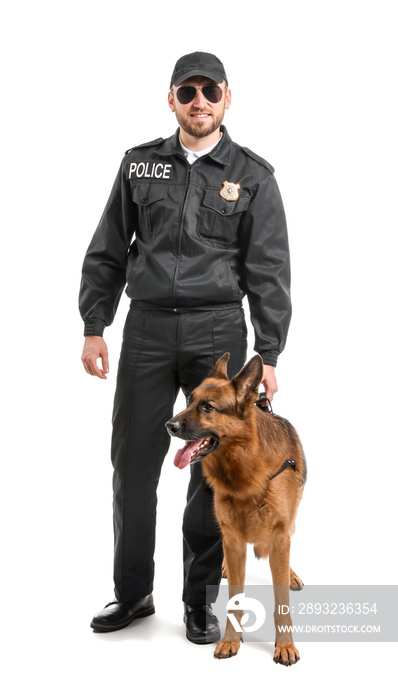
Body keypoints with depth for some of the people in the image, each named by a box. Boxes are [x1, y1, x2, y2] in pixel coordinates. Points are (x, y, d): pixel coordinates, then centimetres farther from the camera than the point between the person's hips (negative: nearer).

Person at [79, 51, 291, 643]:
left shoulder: (252, 175, 4)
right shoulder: (140, 164, 10)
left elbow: (269, 272, 0)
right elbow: (107, 252, 12)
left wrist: (267, 355, -6)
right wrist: (94, 328, 4)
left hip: (218, 332, -1)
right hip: (146, 328, 2)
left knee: (216, 467, 3)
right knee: (133, 463, 4)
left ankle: (200, 598, 19)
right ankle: (132, 592, 21)